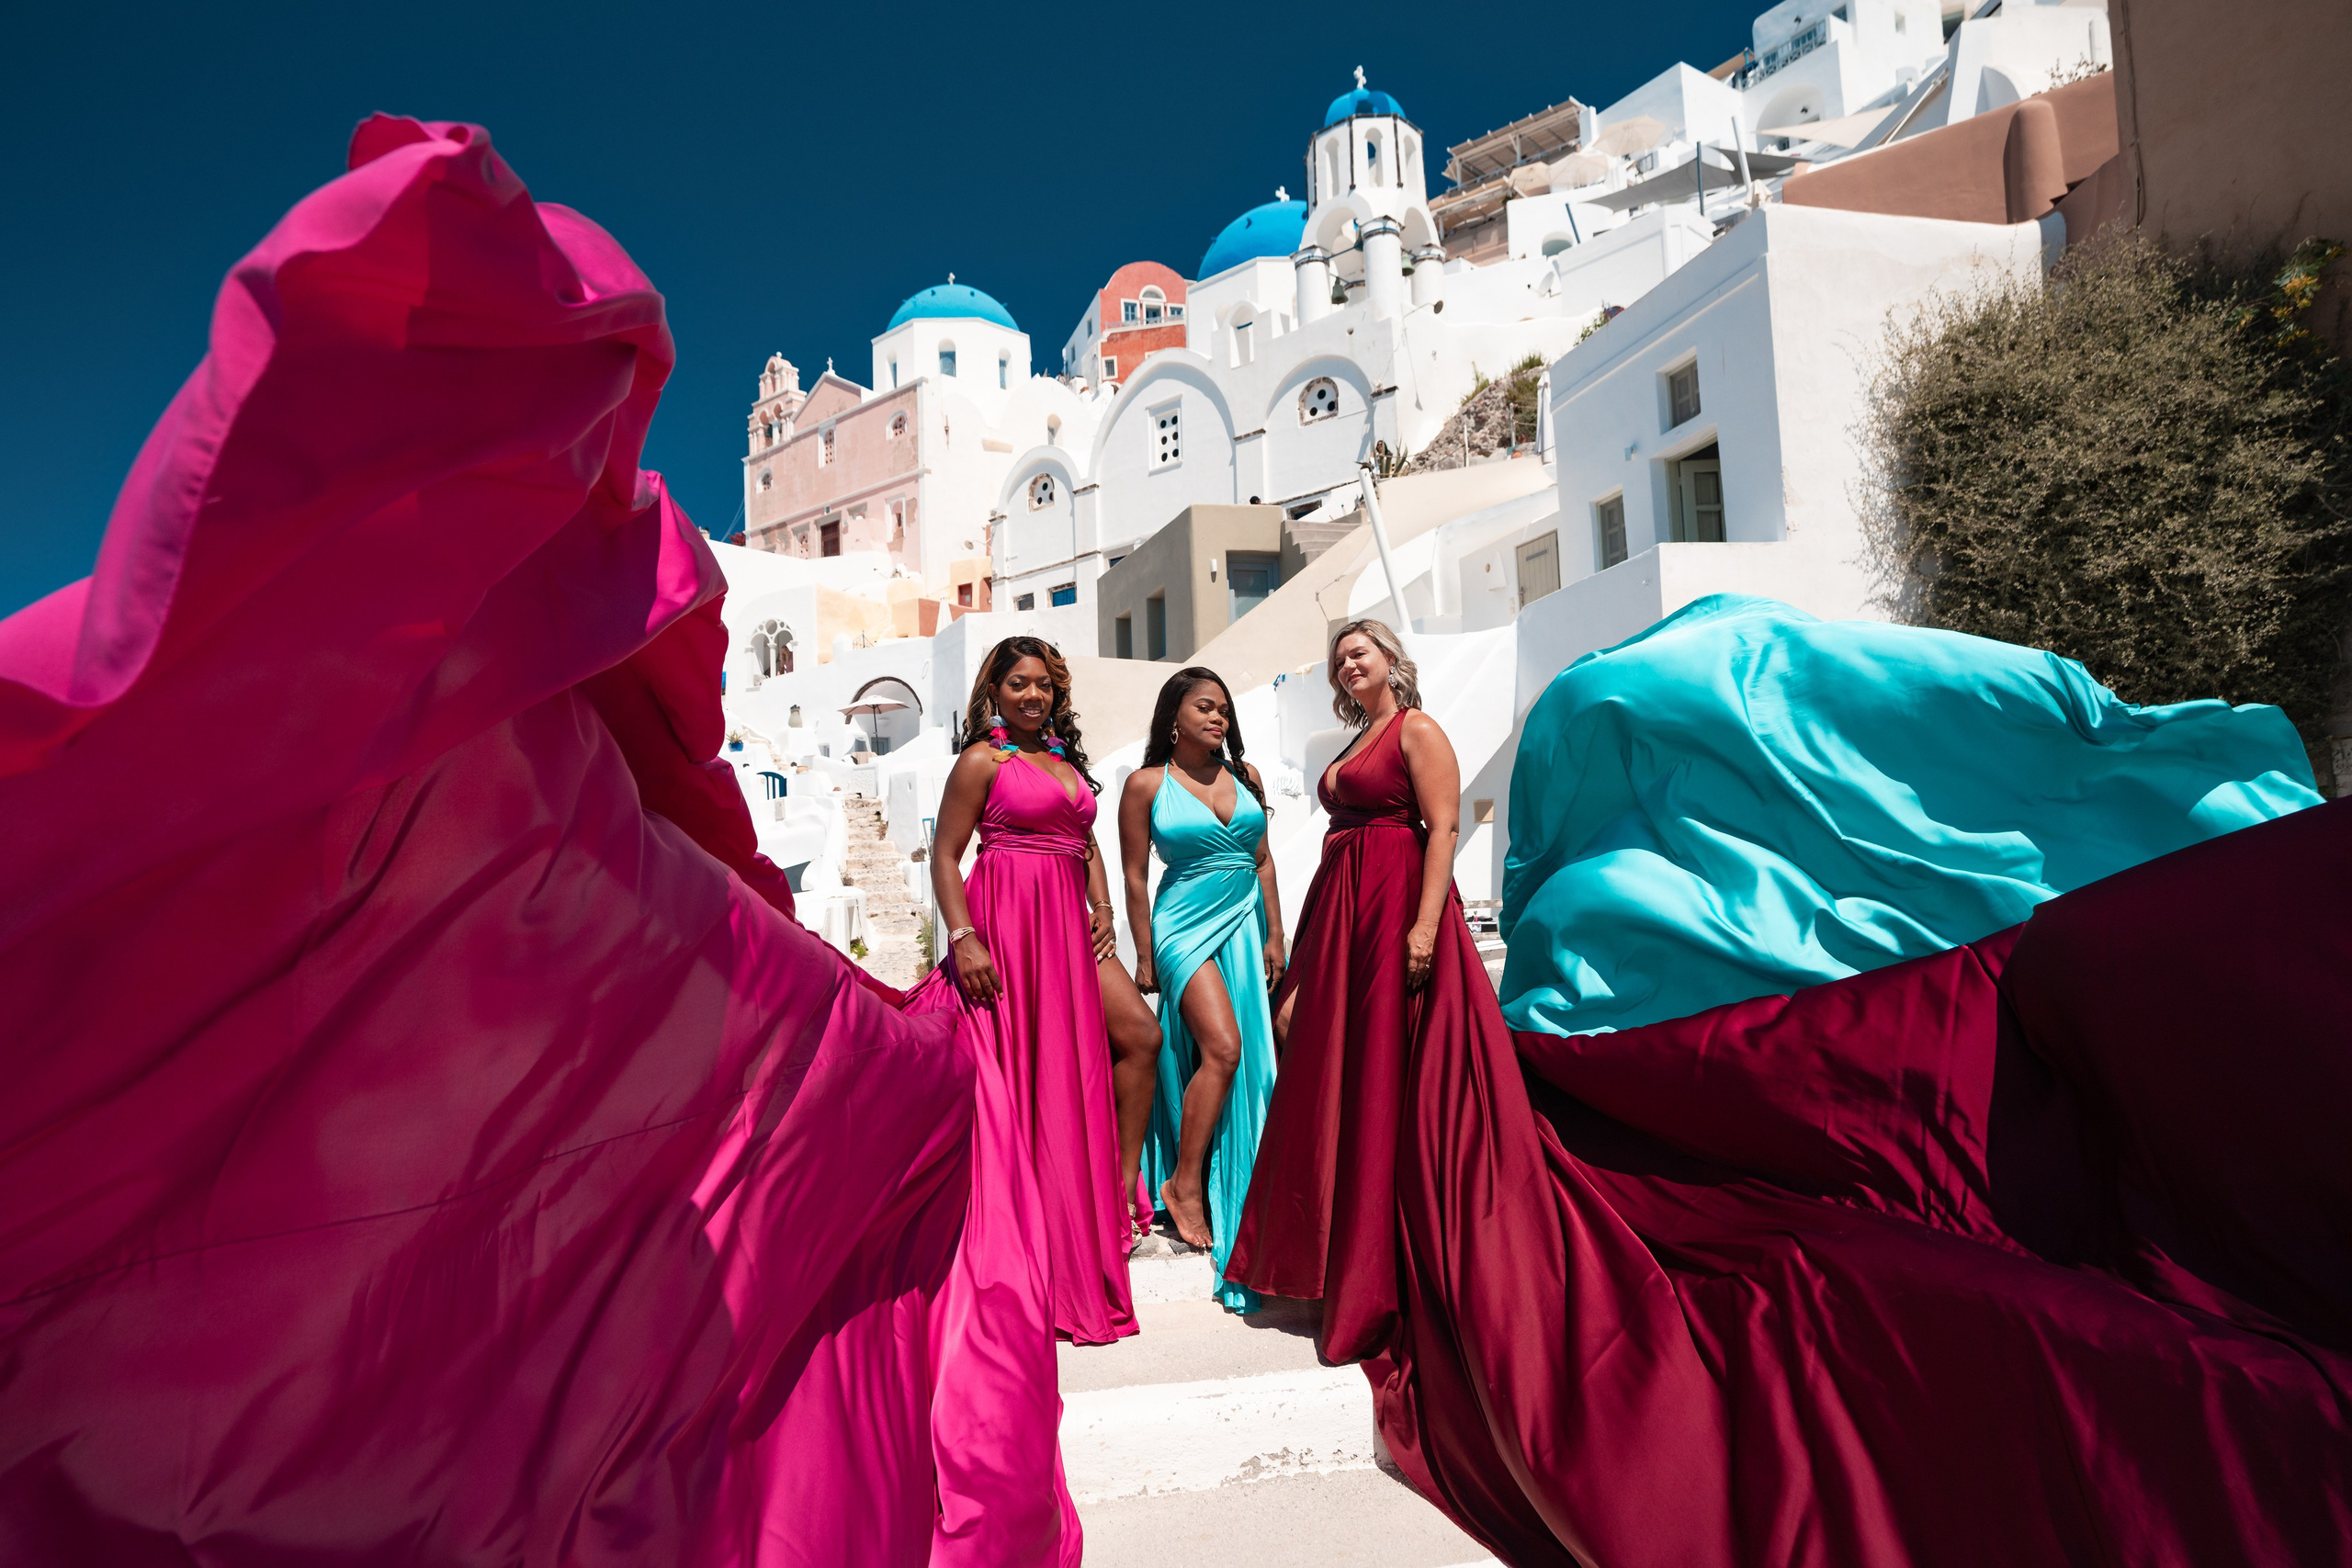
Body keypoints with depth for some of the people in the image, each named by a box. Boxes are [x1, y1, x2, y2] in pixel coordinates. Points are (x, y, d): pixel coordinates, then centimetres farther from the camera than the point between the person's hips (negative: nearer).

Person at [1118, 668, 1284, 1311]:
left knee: (1248, 1059, 5)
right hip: (1186, 925, -5)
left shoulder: (1245, 776, 9)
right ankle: (1183, 1184, -3)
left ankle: (1225, 1184, 21)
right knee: (1222, 1047, -18)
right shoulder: (1147, 784, -3)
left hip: (1245, 926, 5)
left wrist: (1274, 936, 8)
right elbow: (1134, 876, -2)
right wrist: (1144, 955, -4)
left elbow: (1263, 862, 12)